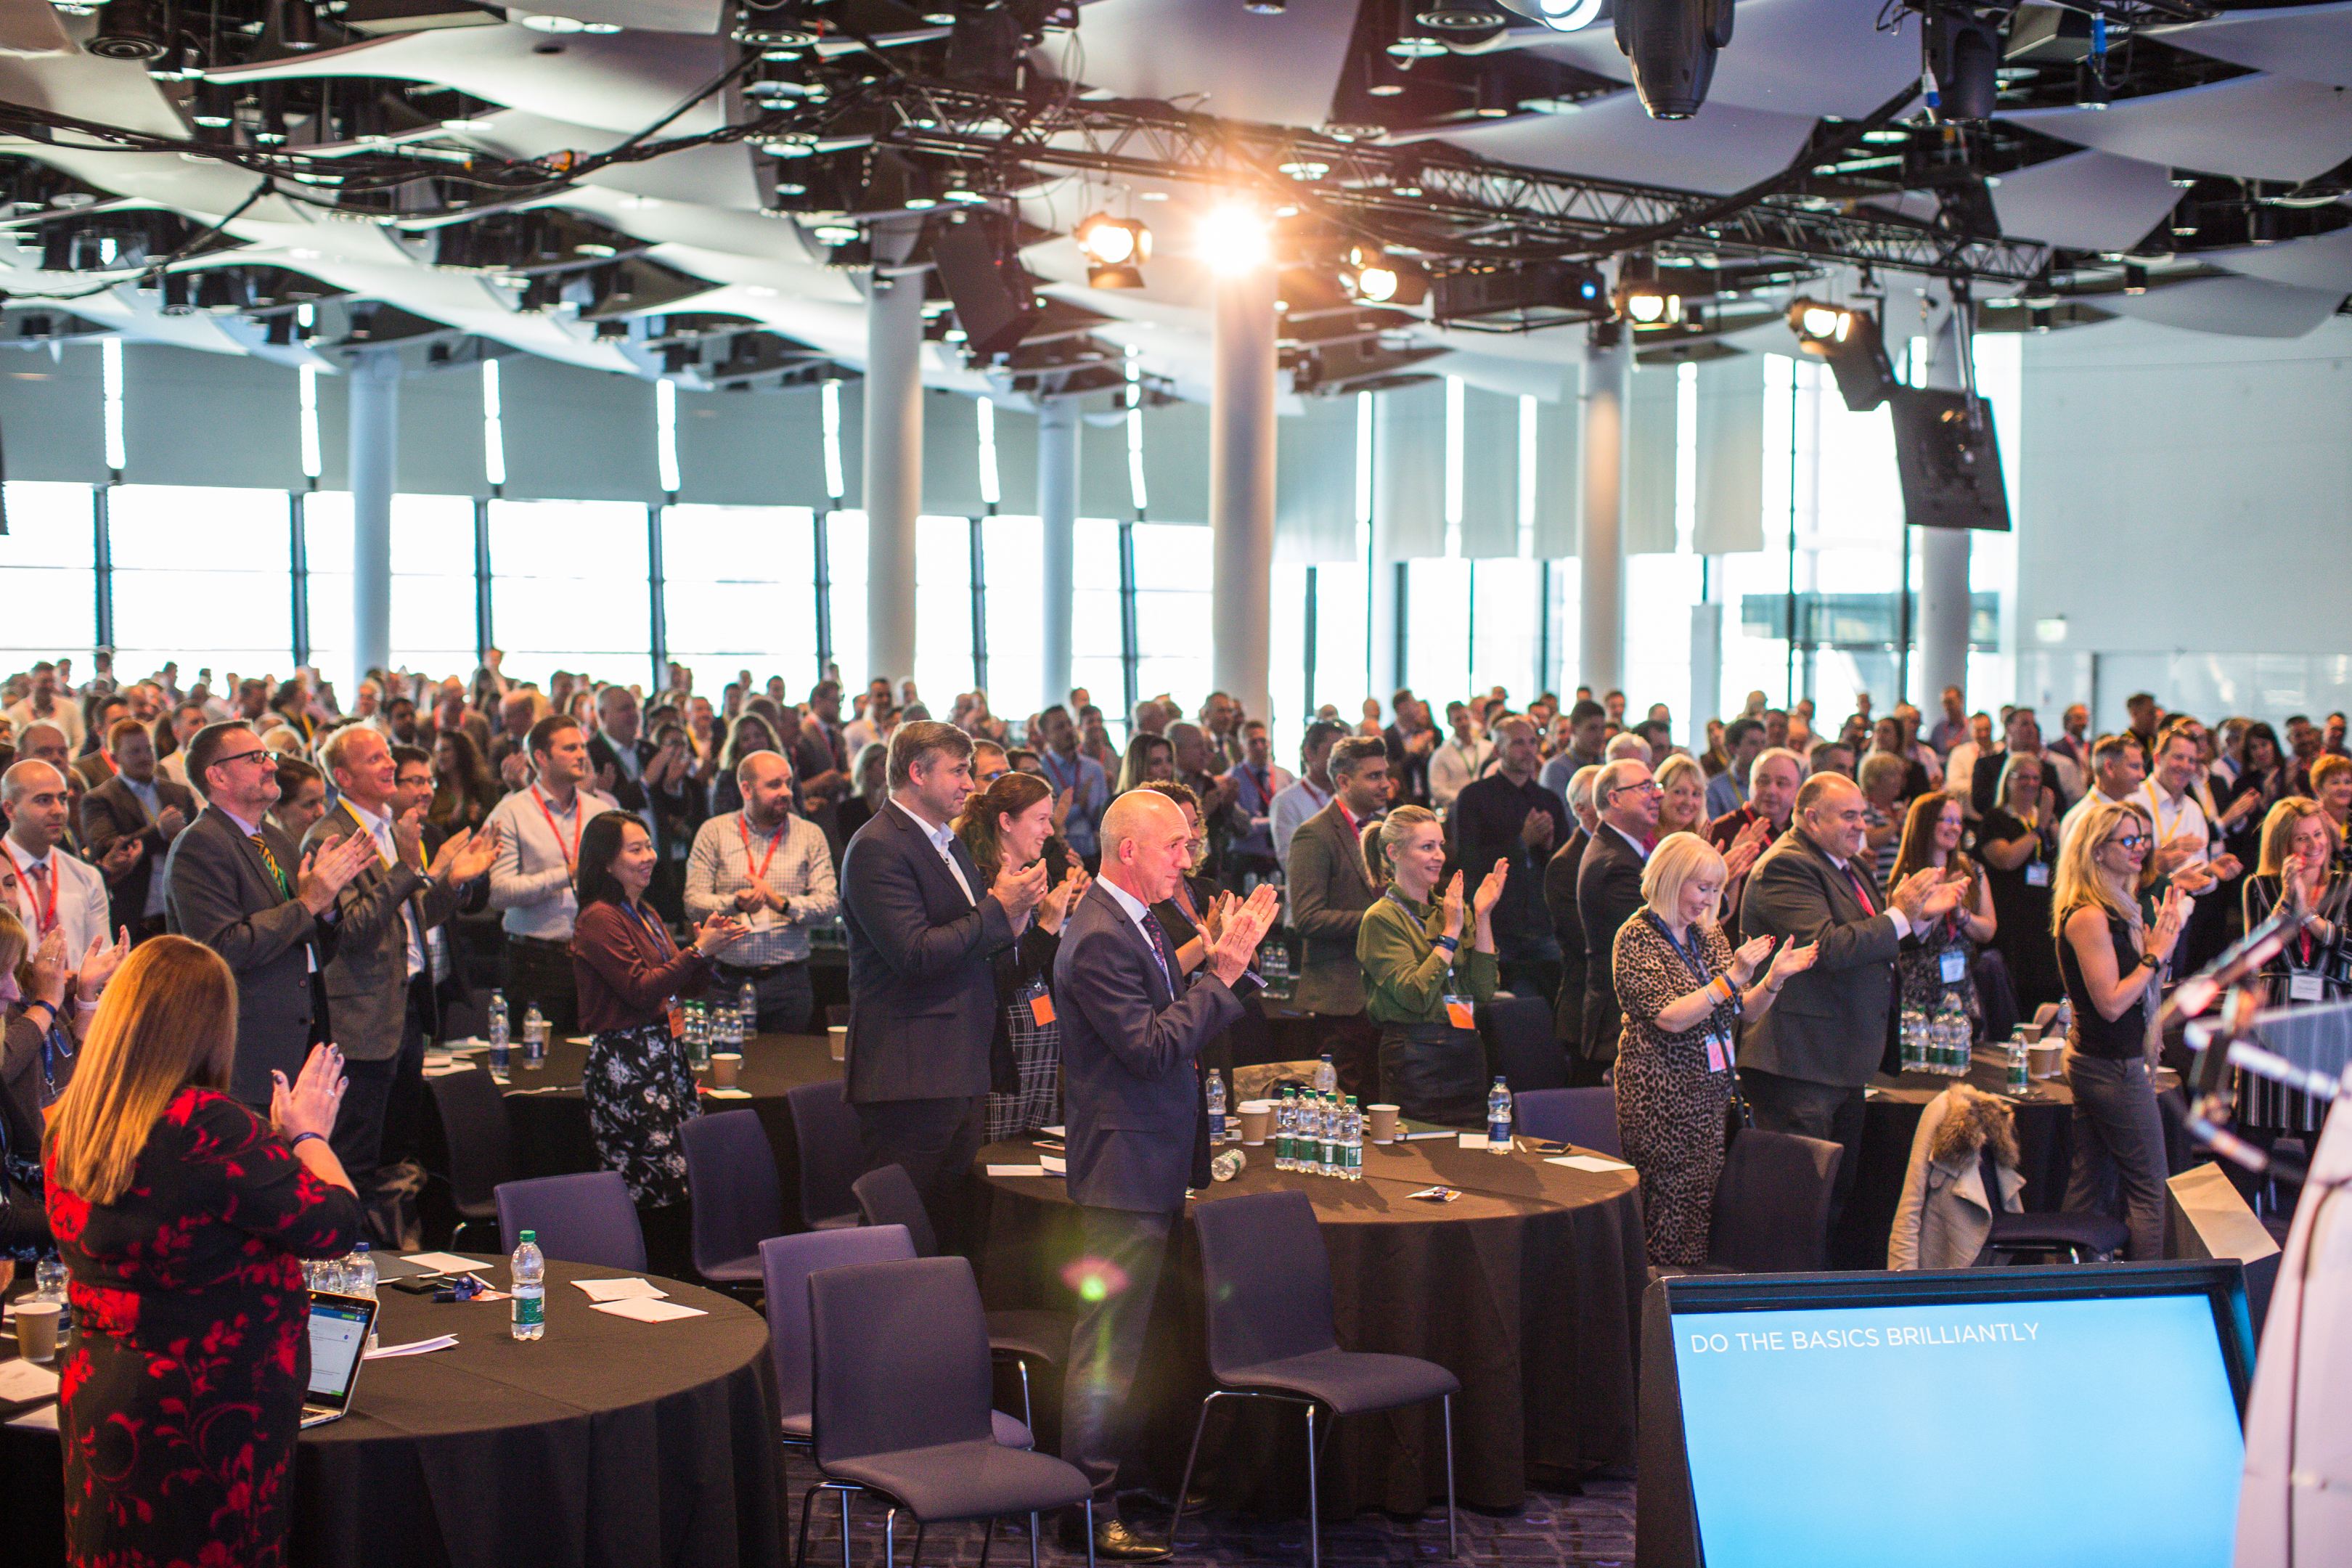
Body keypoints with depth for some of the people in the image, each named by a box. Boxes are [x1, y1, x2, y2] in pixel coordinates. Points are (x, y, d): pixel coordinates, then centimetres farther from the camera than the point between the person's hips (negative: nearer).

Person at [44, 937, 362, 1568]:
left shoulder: (66, 1129, 1)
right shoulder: (206, 1126, -23)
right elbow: (336, 1223, -16)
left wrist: (277, 1138, 18)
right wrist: (309, 1133, 1)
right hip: (206, 1419, -8)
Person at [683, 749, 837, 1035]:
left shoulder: (810, 835, 8)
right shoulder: (714, 832, 5)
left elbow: (830, 903, -2)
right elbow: (693, 903, -3)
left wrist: (782, 903, -18)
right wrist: (736, 903, -21)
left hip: (787, 980, 1)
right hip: (727, 979, -1)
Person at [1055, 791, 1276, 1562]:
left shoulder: (1134, 923, 11)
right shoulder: (1099, 937, -21)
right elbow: (1151, 1046, -26)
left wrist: (1223, 961, 2)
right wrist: (1221, 975, -22)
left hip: (1151, 1160, 10)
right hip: (1125, 1163, -10)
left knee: (1125, 1333, 19)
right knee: (1109, 1339, -4)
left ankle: (1113, 1468, 32)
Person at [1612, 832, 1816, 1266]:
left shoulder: (1709, 933, 15)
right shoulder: (1636, 938, -8)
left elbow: (1743, 1012, 18)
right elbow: (1671, 1017, -19)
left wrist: (1774, 977, -1)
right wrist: (1732, 978, -21)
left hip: (1710, 1092, 7)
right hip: (1661, 1096, -7)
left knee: (1704, 1208, 3)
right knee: (1674, 1210, -7)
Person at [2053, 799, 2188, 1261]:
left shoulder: (2116, 909, 12)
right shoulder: (2089, 917, -18)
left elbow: (2142, 989, 16)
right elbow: (2111, 1003, -21)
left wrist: (2163, 935, 8)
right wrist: (2156, 954, -15)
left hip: (2093, 1062, 10)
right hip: (2114, 1067, -10)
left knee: (2091, 1186, 12)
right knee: (2148, 1188, -4)